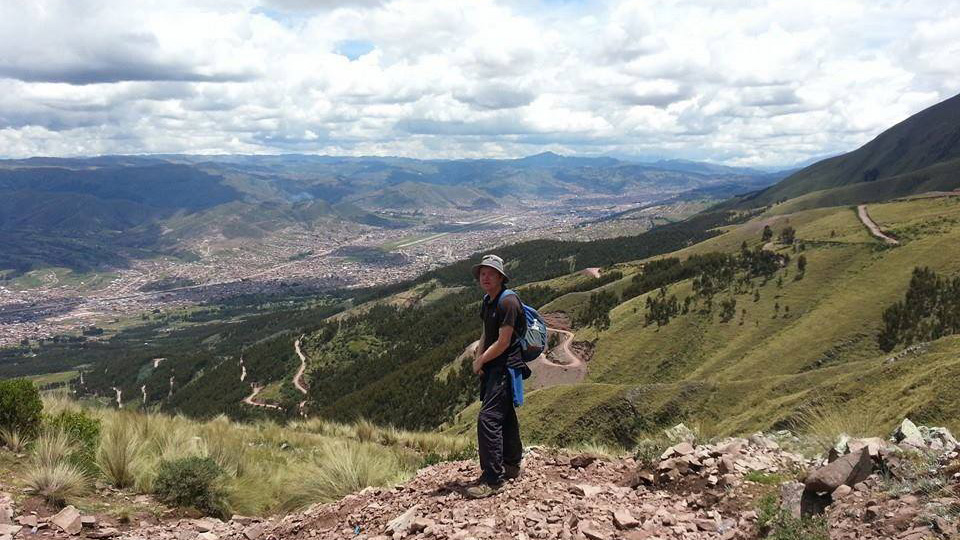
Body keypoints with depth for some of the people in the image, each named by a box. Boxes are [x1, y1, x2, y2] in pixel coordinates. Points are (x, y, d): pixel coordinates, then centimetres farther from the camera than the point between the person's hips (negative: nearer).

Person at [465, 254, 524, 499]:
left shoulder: (507, 302, -18)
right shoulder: (487, 301, 13)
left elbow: (503, 342, -20)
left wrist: (480, 361, -9)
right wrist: (479, 353, 1)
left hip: (505, 366, -10)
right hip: (492, 367, 10)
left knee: (488, 418, -15)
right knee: (505, 416, 20)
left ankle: (493, 480, -12)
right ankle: (511, 466, 35)